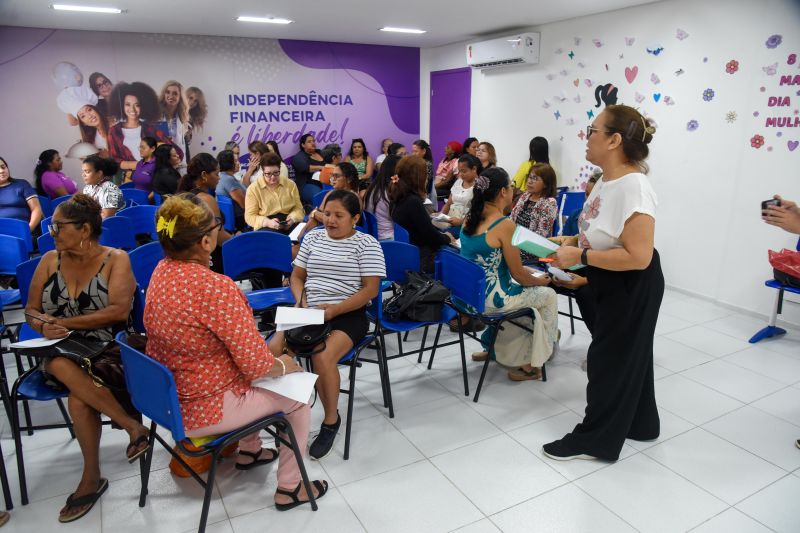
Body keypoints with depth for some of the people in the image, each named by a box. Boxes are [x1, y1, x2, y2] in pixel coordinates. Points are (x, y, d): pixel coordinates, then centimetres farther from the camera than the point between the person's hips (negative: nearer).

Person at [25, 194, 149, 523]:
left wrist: (66, 322, -14)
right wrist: (44, 325, -13)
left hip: (108, 351, -3)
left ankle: (91, 477, -10)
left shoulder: (116, 259, -3)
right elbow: (31, 311, 10)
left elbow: (120, 310, -15)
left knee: (79, 399, -32)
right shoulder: (49, 261, 9)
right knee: (61, 367, -33)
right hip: (60, 352, 4)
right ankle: (132, 425, -24)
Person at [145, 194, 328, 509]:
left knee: (250, 378, 31)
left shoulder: (161, 270, -7)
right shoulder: (216, 288, -31)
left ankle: (249, 451, 48)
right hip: (201, 412, -8)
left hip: (167, 396, 8)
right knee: (298, 396, 11)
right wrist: (285, 365, -6)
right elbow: (257, 364, -23)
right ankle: (289, 489, 24)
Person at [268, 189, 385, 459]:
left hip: (348, 315, -5)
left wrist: (334, 309, -18)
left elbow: (371, 289, -9)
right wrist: (301, 301, -4)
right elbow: (297, 277, 17)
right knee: (272, 349, -21)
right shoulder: (313, 237, 12)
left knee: (322, 357, -31)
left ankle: (331, 420, -5)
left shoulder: (367, 244, -3)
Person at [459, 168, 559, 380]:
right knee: (549, 295, 16)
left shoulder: (470, 218, 2)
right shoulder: (505, 224, -20)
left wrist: (523, 270, 19)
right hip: (491, 301, -8)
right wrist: (540, 281, 7)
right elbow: (518, 274, -13)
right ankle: (531, 362, 25)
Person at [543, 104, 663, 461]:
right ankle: (639, 424, 43)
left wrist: (580, 256, -28)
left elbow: (637, 256, -32)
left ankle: (596, 439, 23)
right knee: (628, 355, 23)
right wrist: (570, 243, 1)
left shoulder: (633, 187, -28)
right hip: (611, 284, 10)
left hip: (632, 288, -10)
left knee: (611, 359, 5)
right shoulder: (606, 181, 2)